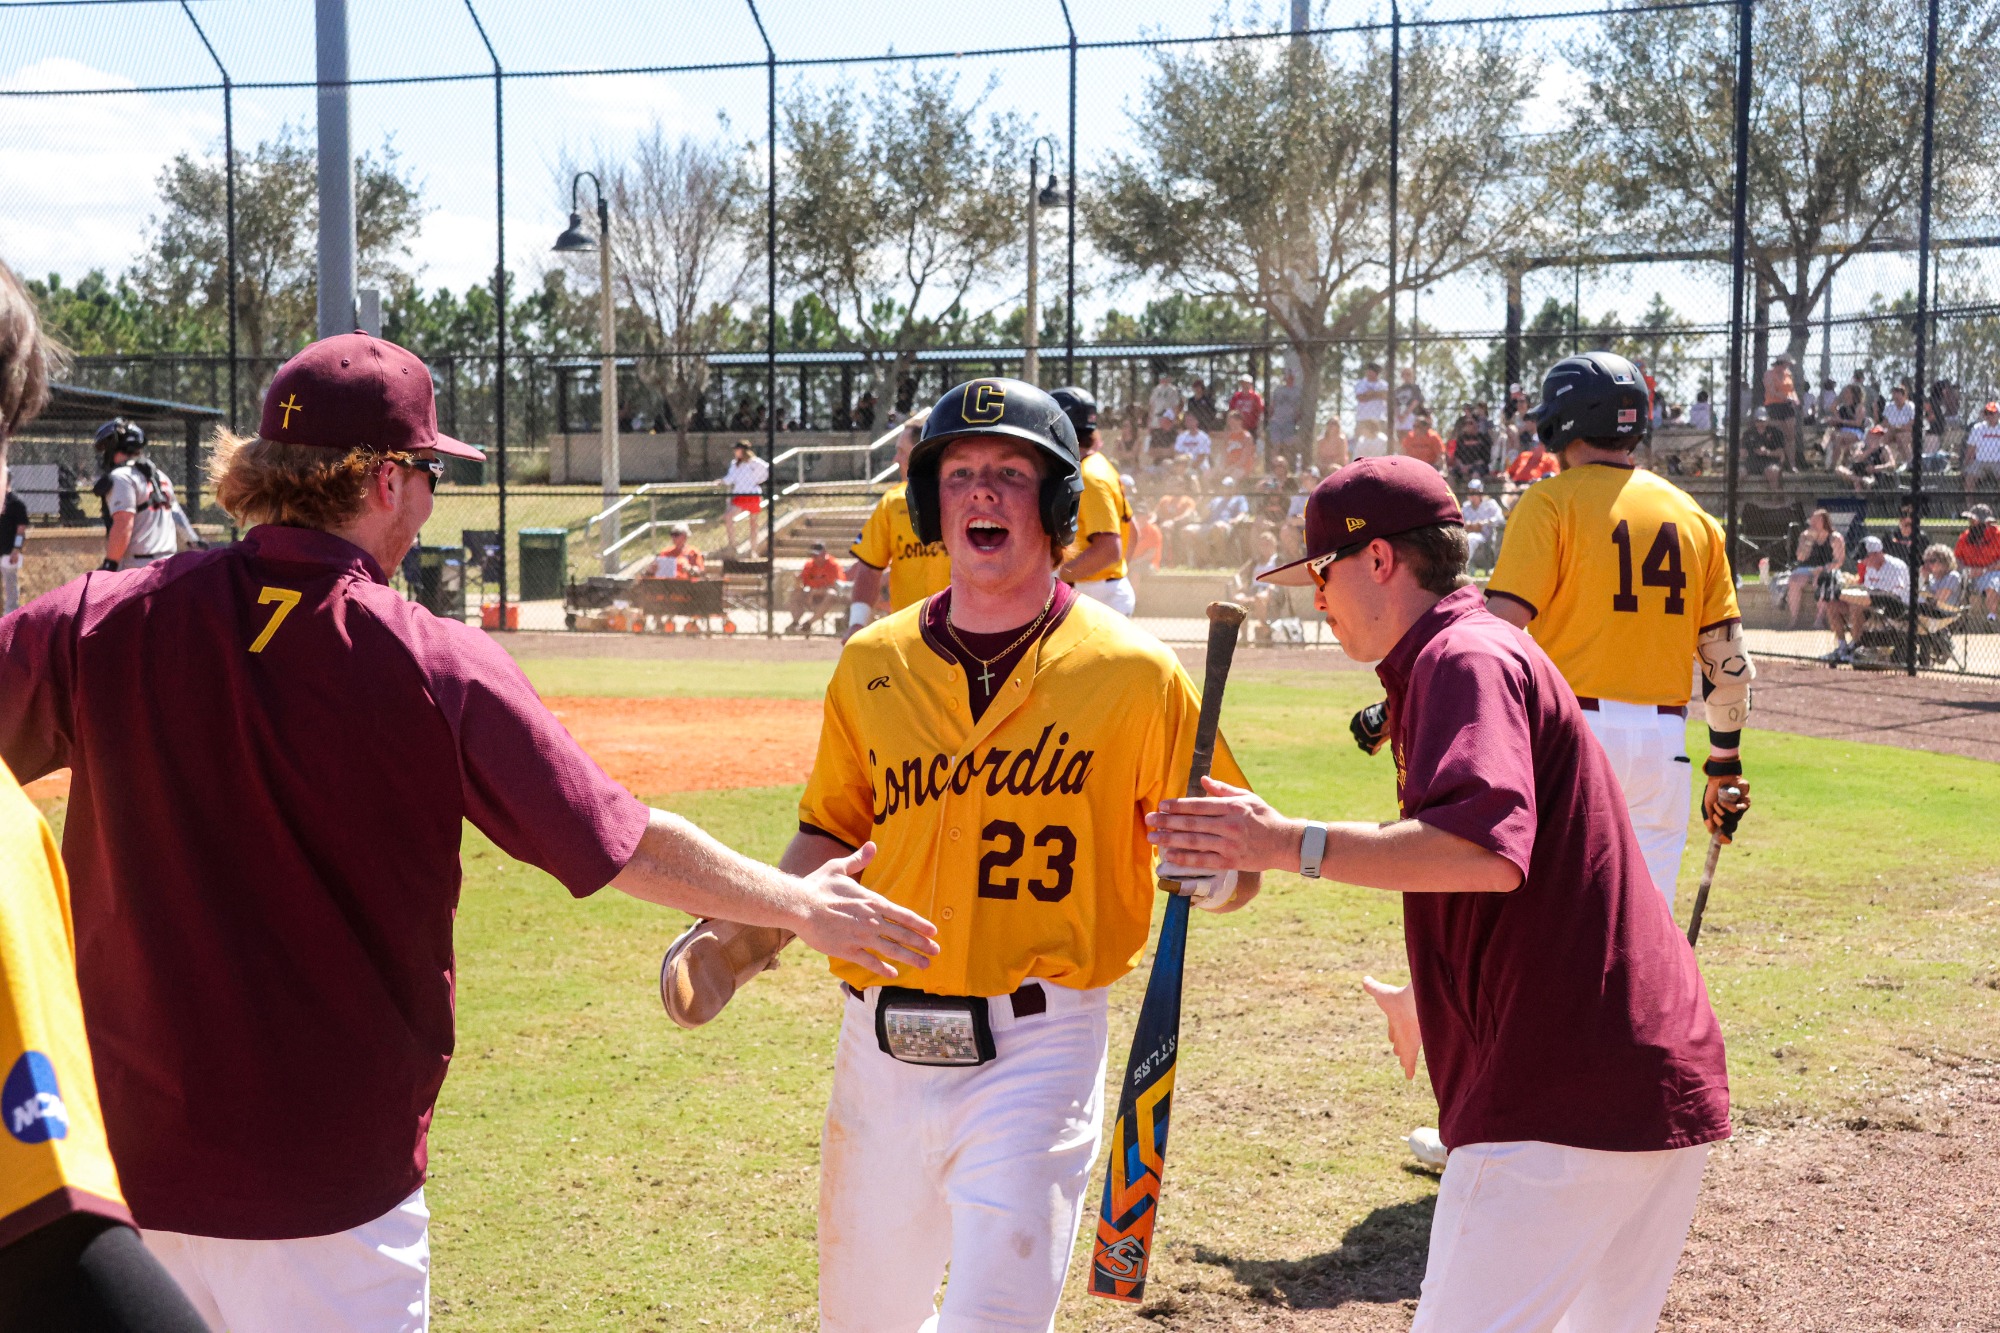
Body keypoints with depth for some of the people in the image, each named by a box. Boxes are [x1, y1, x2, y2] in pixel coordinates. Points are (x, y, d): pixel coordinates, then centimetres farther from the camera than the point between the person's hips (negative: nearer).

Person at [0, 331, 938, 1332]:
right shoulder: (438, 666, -11)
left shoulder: (103, 621, -6)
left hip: (120, 1162, 3)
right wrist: (800, 904, 9)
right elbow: (626, 848, -6)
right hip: (330, 1177, -3)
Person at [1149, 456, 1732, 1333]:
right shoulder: (1491, 653, 22)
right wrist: (1428, 1003, 41)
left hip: (1567, 1101, -11)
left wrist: (1289, 845, -29)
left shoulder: (1464, 659, -11)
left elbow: (1488, 851, -30)